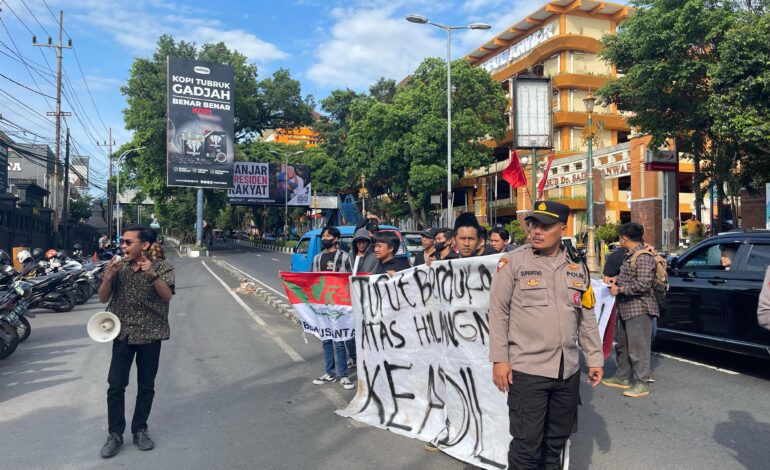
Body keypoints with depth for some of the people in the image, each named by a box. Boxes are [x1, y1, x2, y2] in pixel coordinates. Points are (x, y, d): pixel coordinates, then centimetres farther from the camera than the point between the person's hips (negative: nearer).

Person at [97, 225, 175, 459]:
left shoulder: (162, 266, -6)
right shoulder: (118, 266, 1)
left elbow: (167, 296, -18)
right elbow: (103, 298, 1)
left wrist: (153, 274, -33)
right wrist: (108, 276, -17)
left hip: (150, 334, -2)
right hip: (123, 334, 2)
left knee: (146, 387, 9)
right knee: (115, 386, 1)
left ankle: (139, 430, 24)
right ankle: (115, 434, 15)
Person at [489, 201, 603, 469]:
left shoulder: (577, 268, 8)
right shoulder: (513, 262, -7)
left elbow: (587, 319, 14)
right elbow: (498, 312, -7)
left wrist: (595, 358, 13)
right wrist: (499, 359, -10)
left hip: (568, 370, 5)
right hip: (526, 369, -5)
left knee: (557, 440, 17)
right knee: (527, 444, 0)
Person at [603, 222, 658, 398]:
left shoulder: (643, 256, -17)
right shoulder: (630, 255, 14)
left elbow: (643, 284, -24)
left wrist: (620, 289, -18)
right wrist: (617, 281, 12)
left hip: (638, 310, -11)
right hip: (626, 309, 11)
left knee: (638, 347, -3)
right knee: (623, 346, 18)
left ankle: (642, 384, 6)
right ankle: (623, 378, 29)